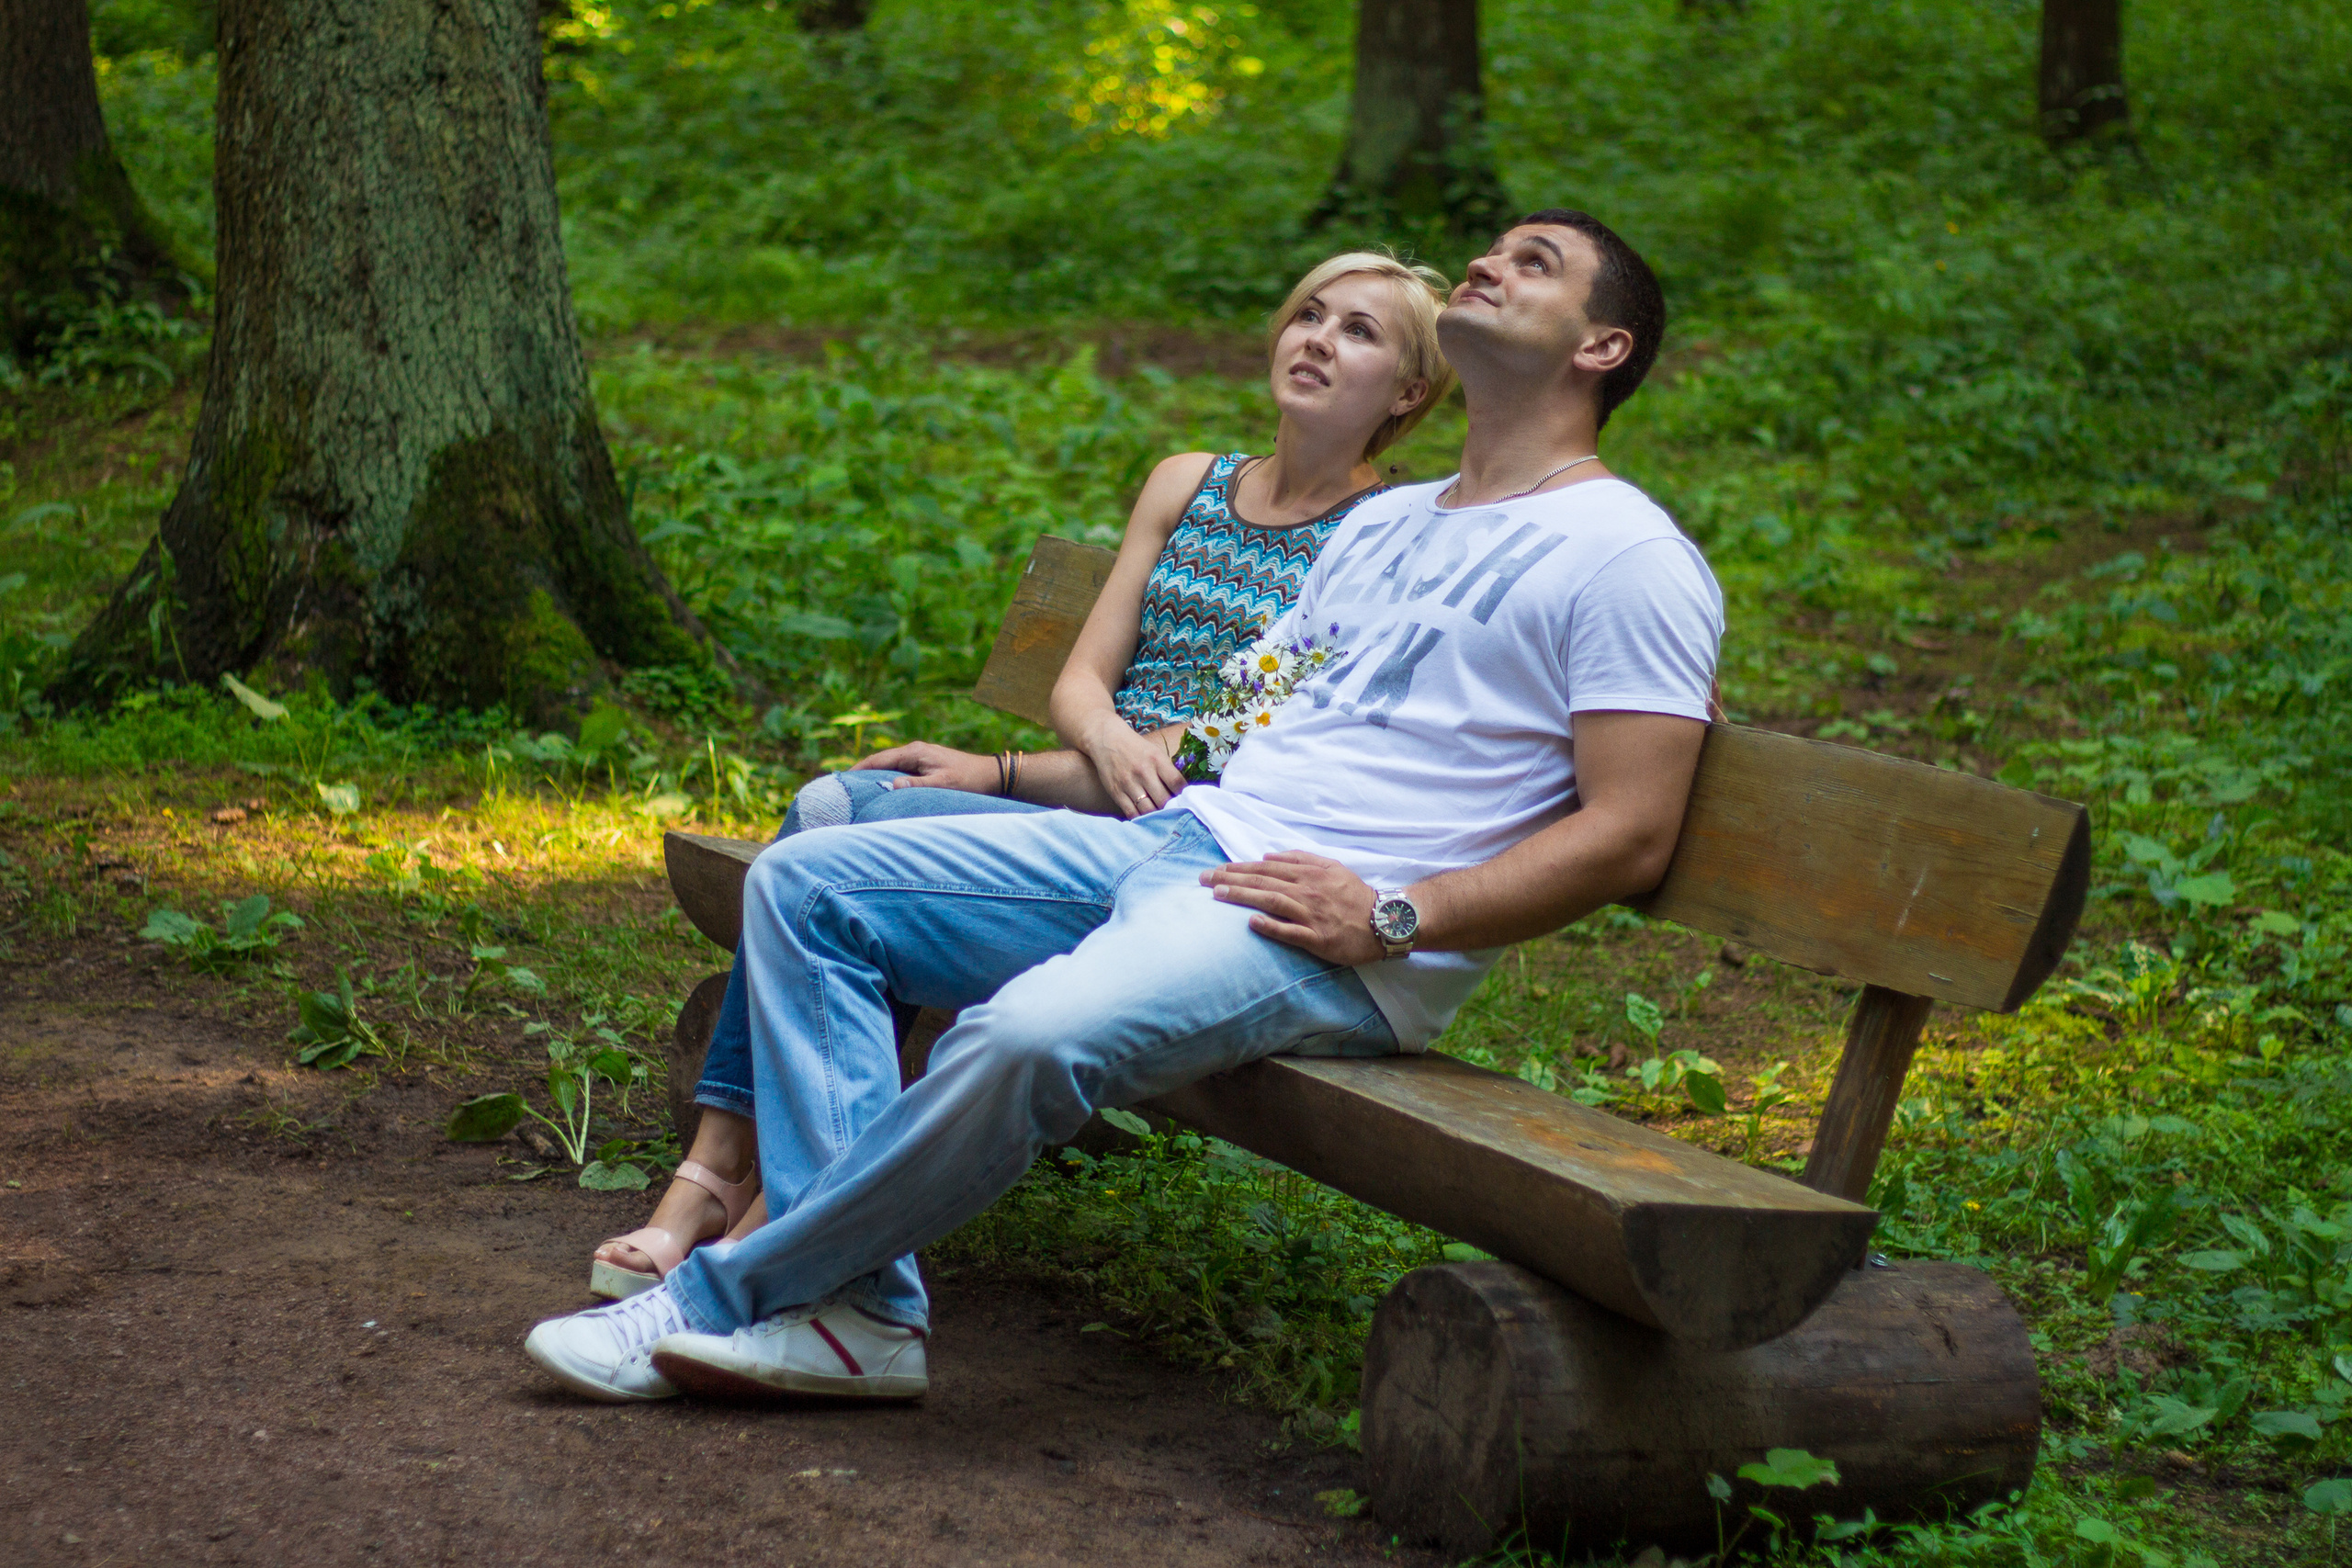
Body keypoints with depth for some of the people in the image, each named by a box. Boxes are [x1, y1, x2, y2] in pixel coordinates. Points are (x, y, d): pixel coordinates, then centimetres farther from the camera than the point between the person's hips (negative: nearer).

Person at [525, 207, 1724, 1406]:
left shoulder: (1625, 559, -2)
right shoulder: (1385, 523, 25)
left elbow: (1631, 834, -11)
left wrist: (1392, 918, -19)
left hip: (1329, 935, -9)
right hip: (1176, 834, 9)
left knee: (1029, 1036, -36)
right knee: (802, 884, -1)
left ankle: (717, 1301, -17)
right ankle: (857, 1306, -14)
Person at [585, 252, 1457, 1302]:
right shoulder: (1185, 486, 19)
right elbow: (1082, 677, 14)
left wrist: (1002, 776, -12)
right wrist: (1109, 739, -13)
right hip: (1101, 798, 6)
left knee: (874, 831, -25)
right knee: (829, 806, -20)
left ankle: (778, 1207, -21)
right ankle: (716, 1168, -22)